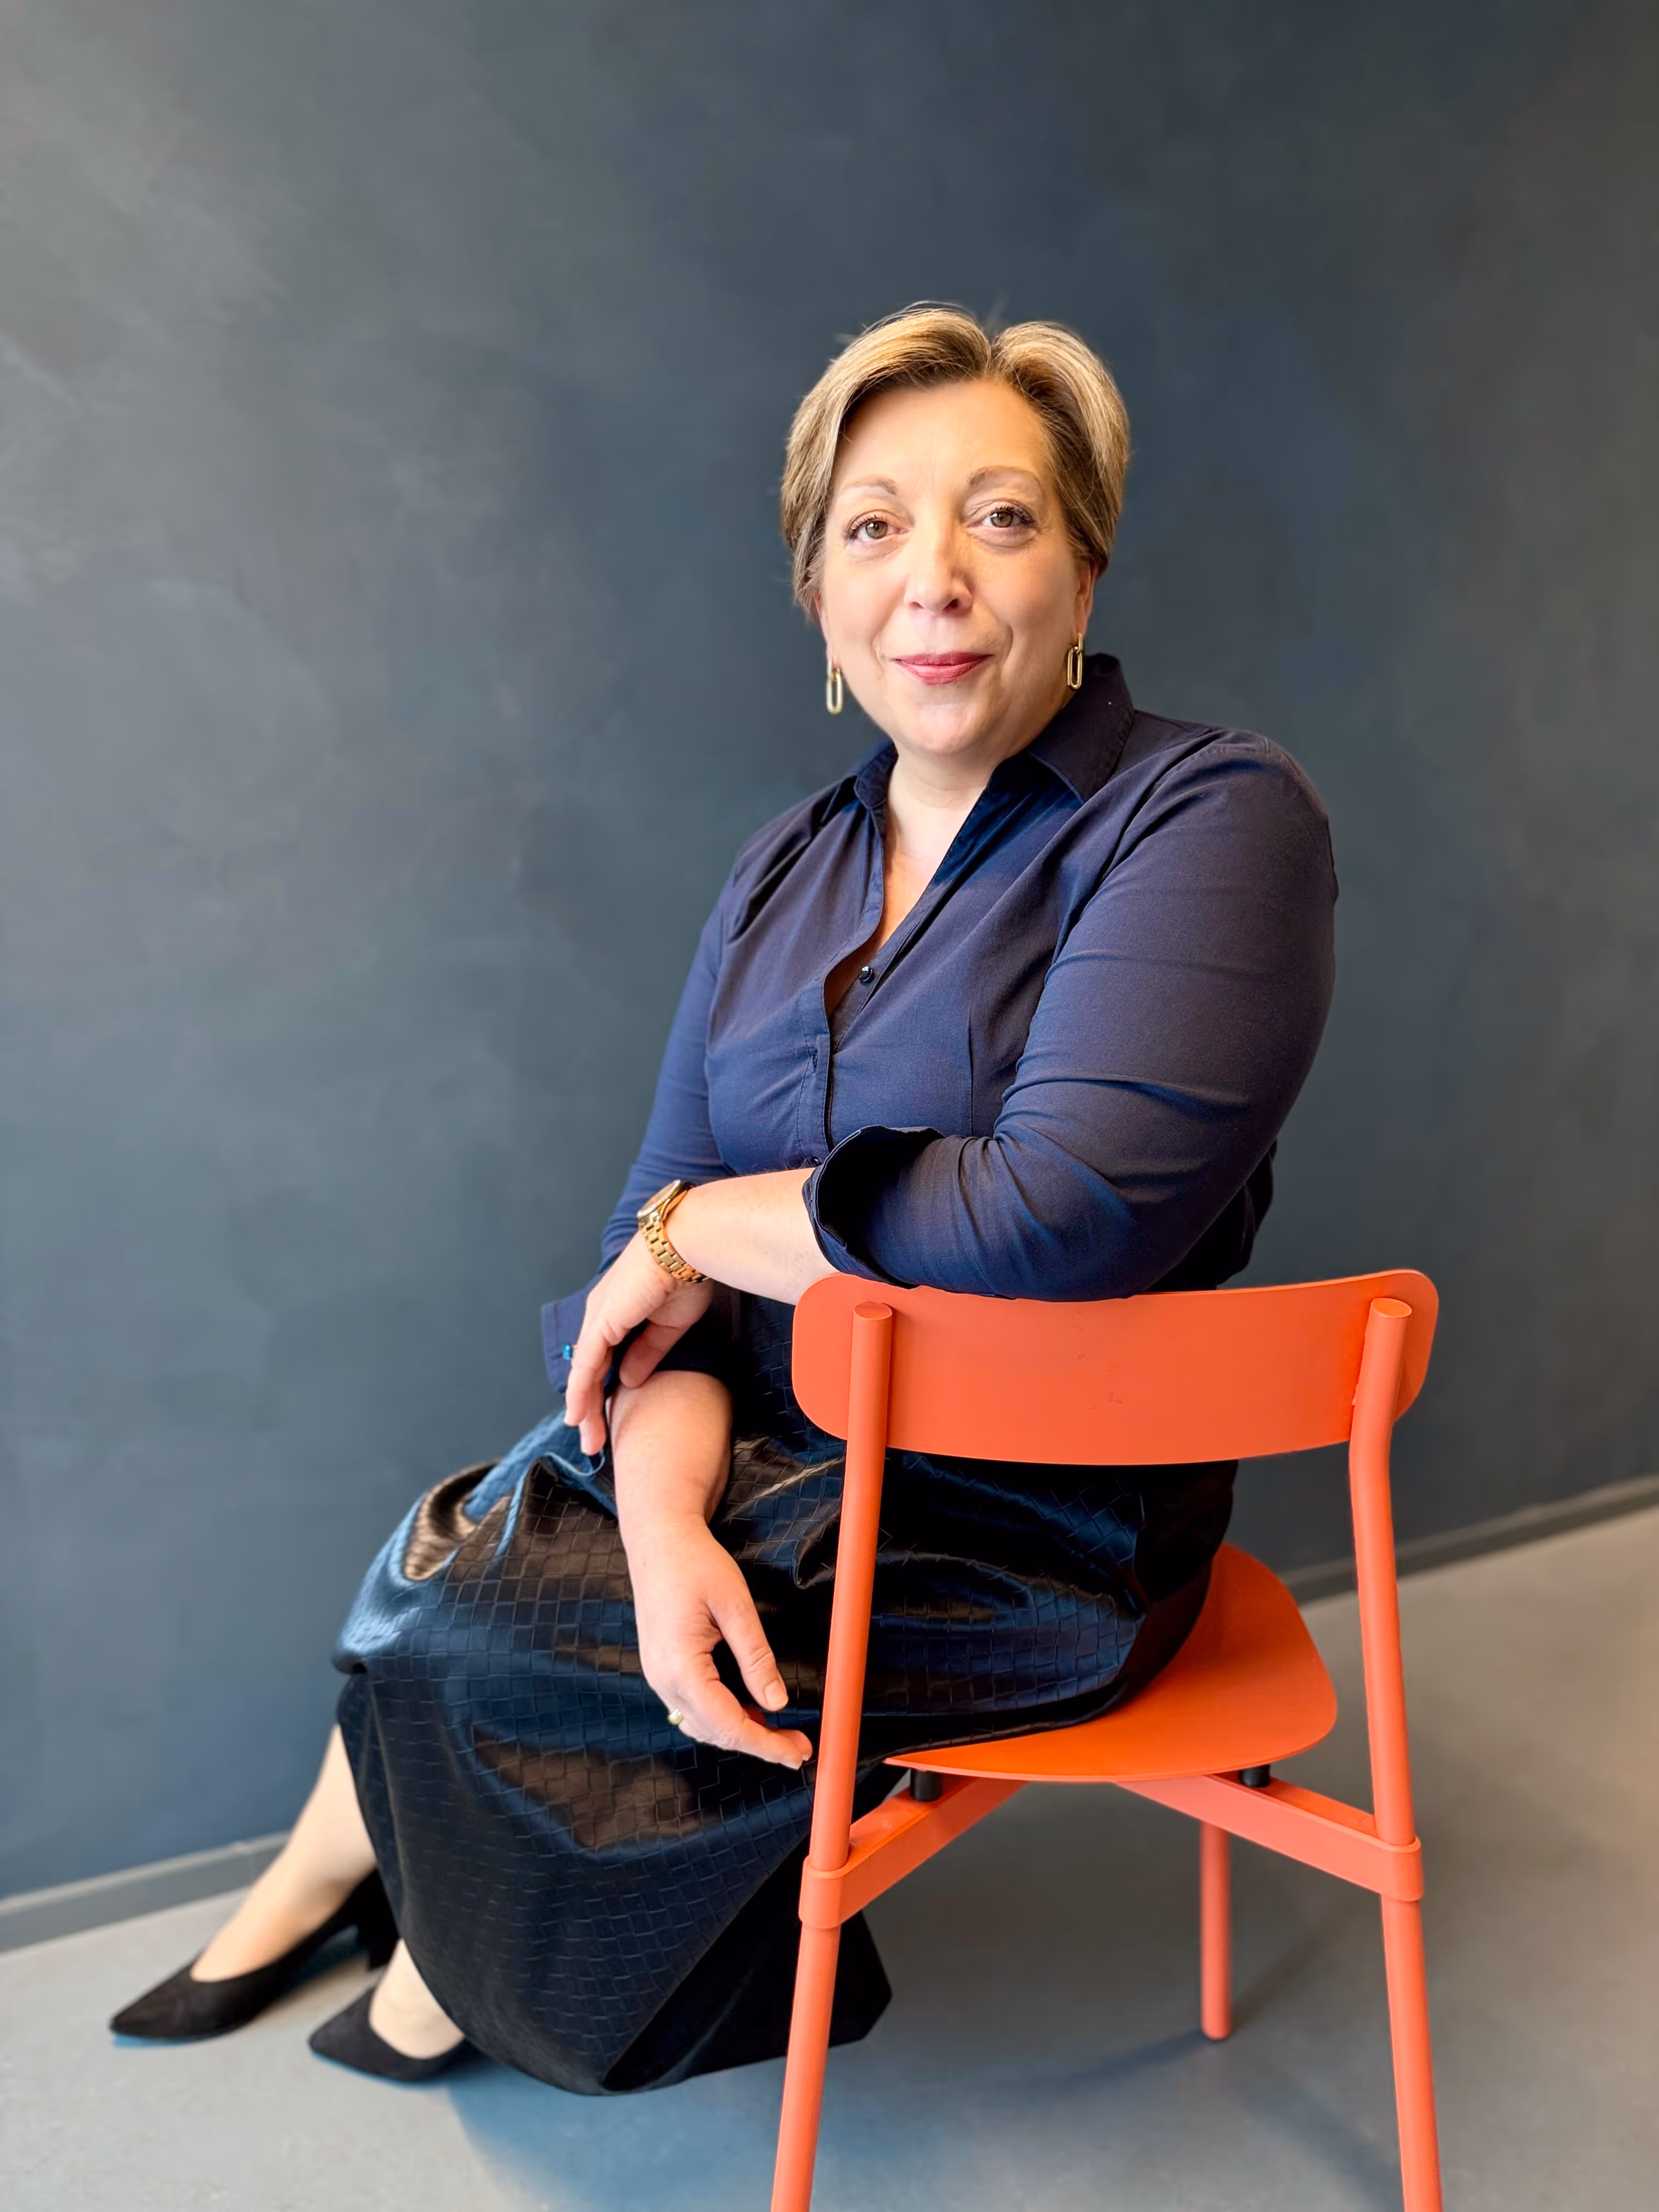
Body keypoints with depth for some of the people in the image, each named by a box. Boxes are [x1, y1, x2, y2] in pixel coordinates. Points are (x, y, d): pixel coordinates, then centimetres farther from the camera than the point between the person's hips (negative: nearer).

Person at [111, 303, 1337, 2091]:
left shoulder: (1209, 821, -16)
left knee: (432, 1592, -6)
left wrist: (703, 1225, -14)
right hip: (779, 1446, 6)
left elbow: (1049, 1222, -28)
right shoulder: (788, 871, 4)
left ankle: (316, 1887, 30)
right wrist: (667, 1517, -18)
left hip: (1017, 1533, -6)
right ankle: (413, 1936, 28)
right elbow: (658, 1241, 0)